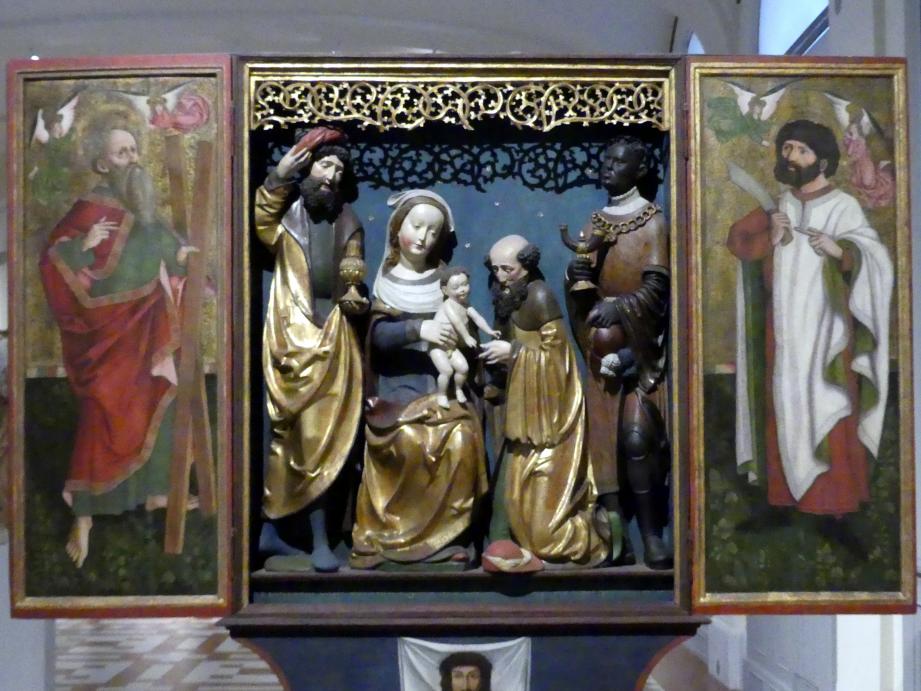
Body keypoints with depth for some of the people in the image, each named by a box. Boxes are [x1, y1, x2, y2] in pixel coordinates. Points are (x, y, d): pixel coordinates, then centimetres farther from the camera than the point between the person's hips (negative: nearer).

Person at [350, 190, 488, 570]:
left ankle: (448, 536, -11)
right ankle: (388, 536, -11)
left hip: (441, 385, 2)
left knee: (460, 441, -25)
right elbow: (377, 333, -9)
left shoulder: (444, 281, 14)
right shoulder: (383, 281, 7)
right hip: (396, 388, -2)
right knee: (407, 444, -28)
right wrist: (419, 329, -24)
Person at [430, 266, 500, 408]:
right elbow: (457, 322, -27)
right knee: (447, 370, -18)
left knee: (463, 367, -5)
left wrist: (489, 330, -20)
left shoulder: (466, 305, 5)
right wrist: (467, 337, -31)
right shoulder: (448, 305, -19)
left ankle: (458, 389, 21)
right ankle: (442, 395, 3)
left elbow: (477, 317, -7)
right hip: (437, 345, -7)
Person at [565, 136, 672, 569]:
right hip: (603, 348, 5)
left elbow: (656, 286, -13)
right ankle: (617, 538, 4)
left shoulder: (652, 220, -2)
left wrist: (619, 307, -27)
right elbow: (579, 291, 13)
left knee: (636, 437, -15)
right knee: (605, 439, 1)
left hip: (640, 348, -5)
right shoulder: (594, 223, 14)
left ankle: (652, 536, -8)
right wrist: (576, 275, -9)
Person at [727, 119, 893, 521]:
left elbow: (875, 258, -12)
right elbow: (737, 240, 7)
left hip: (825, 324, -4)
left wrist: (839, 250, -30)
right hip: (784, 322, 5)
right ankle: (790, 488, 15)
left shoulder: (844, 207, -5)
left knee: (828, 407, -4)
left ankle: (834, 494, 4)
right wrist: (768, 238, -11)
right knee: (786, 403, 7)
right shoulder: (777, 205, 10)